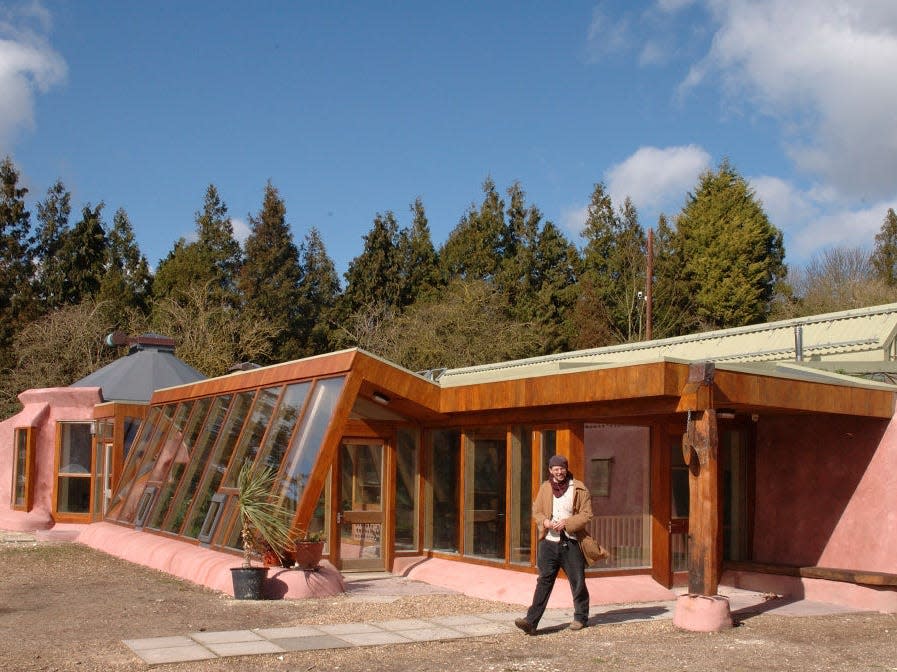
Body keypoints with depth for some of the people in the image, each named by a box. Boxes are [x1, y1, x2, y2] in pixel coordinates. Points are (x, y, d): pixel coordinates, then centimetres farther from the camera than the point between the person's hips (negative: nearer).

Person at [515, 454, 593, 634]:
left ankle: (580, 617, 27)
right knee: (544, 581, -4)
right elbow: (536, 511, 14)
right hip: (549, 542, 2)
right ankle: (531, 621, -10)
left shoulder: (579, 489, -2)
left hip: (571, 543, -2)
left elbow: (586, 514, -5)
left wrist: (567, 522, -16)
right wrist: (545, 521, -8)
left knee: (577, 582, 8)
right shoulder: (545, 488, 9)